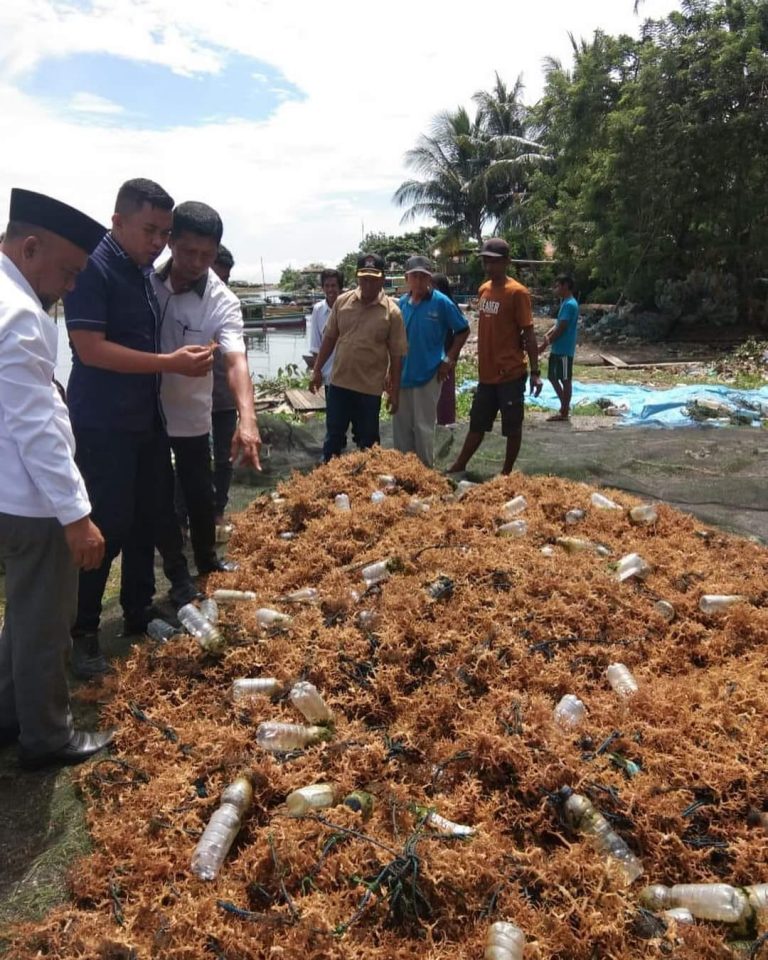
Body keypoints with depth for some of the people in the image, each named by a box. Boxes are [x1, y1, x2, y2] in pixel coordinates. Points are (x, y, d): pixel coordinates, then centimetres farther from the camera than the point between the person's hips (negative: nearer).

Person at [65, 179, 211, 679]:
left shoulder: (147, 269, 11)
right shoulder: (93, 267, -14)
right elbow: (90, 349, -22)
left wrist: (189, 357, 6)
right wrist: (170, 363, -23)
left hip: (148, 418, 8)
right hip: (103, 425, -8)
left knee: (149, 520, 12)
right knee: (107, 528, -2)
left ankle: (139, 617, 28)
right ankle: (82, 634, 14)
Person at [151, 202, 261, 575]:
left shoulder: (223, 302, -15)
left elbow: (236, 359, -29)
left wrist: (247, 417, -45)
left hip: (190, 414, -1)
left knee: (201, 494, 11)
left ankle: (207, 562, 34)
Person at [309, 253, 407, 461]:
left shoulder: (392, 312, -7)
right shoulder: (342, 301, 1)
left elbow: (397, 355, -4)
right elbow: (329, 338, 9)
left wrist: (394, 391, -4)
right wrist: (317, 370, 6)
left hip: (370, 387, -2)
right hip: (339, 382, 2)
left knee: (368, 441, 10)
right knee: (333, 436, 13)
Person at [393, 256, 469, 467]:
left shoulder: (441, 303, -9)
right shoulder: (402, 303, 4)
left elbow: (463, 330, -1)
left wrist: (449, 359, -6)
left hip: (428, 374, -5)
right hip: (401, 374, 5)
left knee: (423, 427, 2)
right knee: (400, 426, 12)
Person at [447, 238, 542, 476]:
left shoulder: (517, 293, -11)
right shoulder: (483, 290, 10)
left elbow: (528, 334, -12)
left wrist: (535, 371, -15)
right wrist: (482, 365, 14)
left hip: (511, 374, -7)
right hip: (486, 374, 7)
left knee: (512, 427, 6)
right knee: (477, 425, 15)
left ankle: (507, 473, 17)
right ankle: (458, 468, 24)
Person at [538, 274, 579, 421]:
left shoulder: (569, 304, -17)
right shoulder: (565, 303, 14)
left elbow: (560, 329, -20)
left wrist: (544, 345, -15)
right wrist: (547, 335, -1)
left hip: (564, 350, -10)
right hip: (557, 349, 10)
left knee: (565, 379, -1)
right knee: (552, 376, 15)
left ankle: (564, 412, 6)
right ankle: (565, 406, 25)